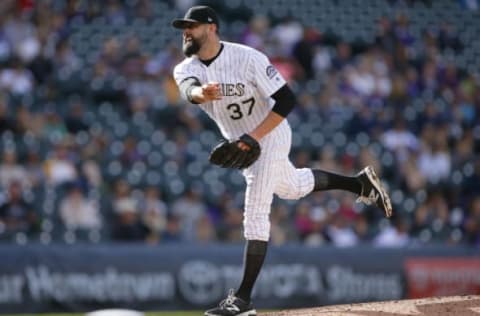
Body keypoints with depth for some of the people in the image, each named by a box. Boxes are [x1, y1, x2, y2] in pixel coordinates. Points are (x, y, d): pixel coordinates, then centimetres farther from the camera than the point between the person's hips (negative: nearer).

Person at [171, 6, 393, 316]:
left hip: (270, 138, -7)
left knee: (255, 215, -13)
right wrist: (203, 93, -62)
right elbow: (190, 90, -36)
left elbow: (286, 99, -25)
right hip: (240, 143, 7)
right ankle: (361, 183, 48)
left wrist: (253, 136, -33)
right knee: (293, 188, 27)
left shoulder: (247, 58, -27)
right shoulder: (186, 69, -12)